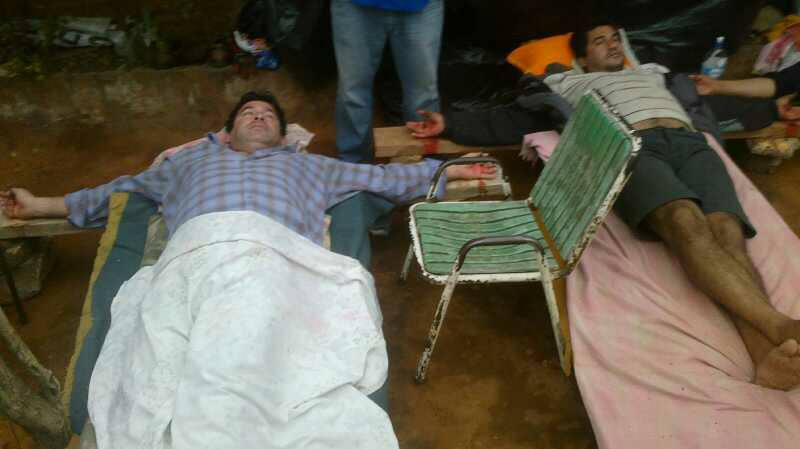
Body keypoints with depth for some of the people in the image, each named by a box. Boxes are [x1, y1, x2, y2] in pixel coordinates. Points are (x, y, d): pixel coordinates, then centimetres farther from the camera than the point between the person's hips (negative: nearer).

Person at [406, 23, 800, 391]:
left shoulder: (653, 72, 43)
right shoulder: (568, 84, 32)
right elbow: (517, 121, 24)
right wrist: (449, 123, 15)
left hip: (691, 143, 3)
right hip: (629, 149, -3)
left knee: (726, 231, -29)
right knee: (686, 223, -36)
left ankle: (766, 356, -50)